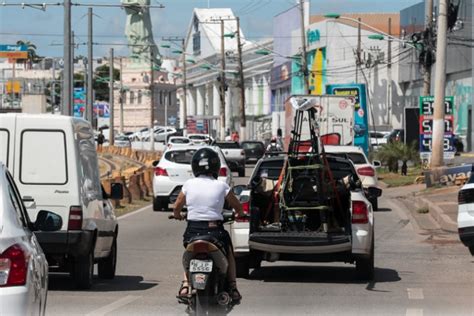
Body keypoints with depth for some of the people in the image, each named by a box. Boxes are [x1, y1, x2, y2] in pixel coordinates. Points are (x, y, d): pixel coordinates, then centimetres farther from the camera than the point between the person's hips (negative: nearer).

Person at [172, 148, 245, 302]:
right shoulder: (221, 186, -3)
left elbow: (176, 208, 8)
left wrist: (178, 215, 31)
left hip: (192, 231, 1)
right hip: (215, 230, -1)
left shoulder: (189, 185, 0)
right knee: (229, 253, 26)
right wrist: (240, 214, 30)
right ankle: (232, 287, 14)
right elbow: (237, 207, 7)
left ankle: (185, 284, 9)